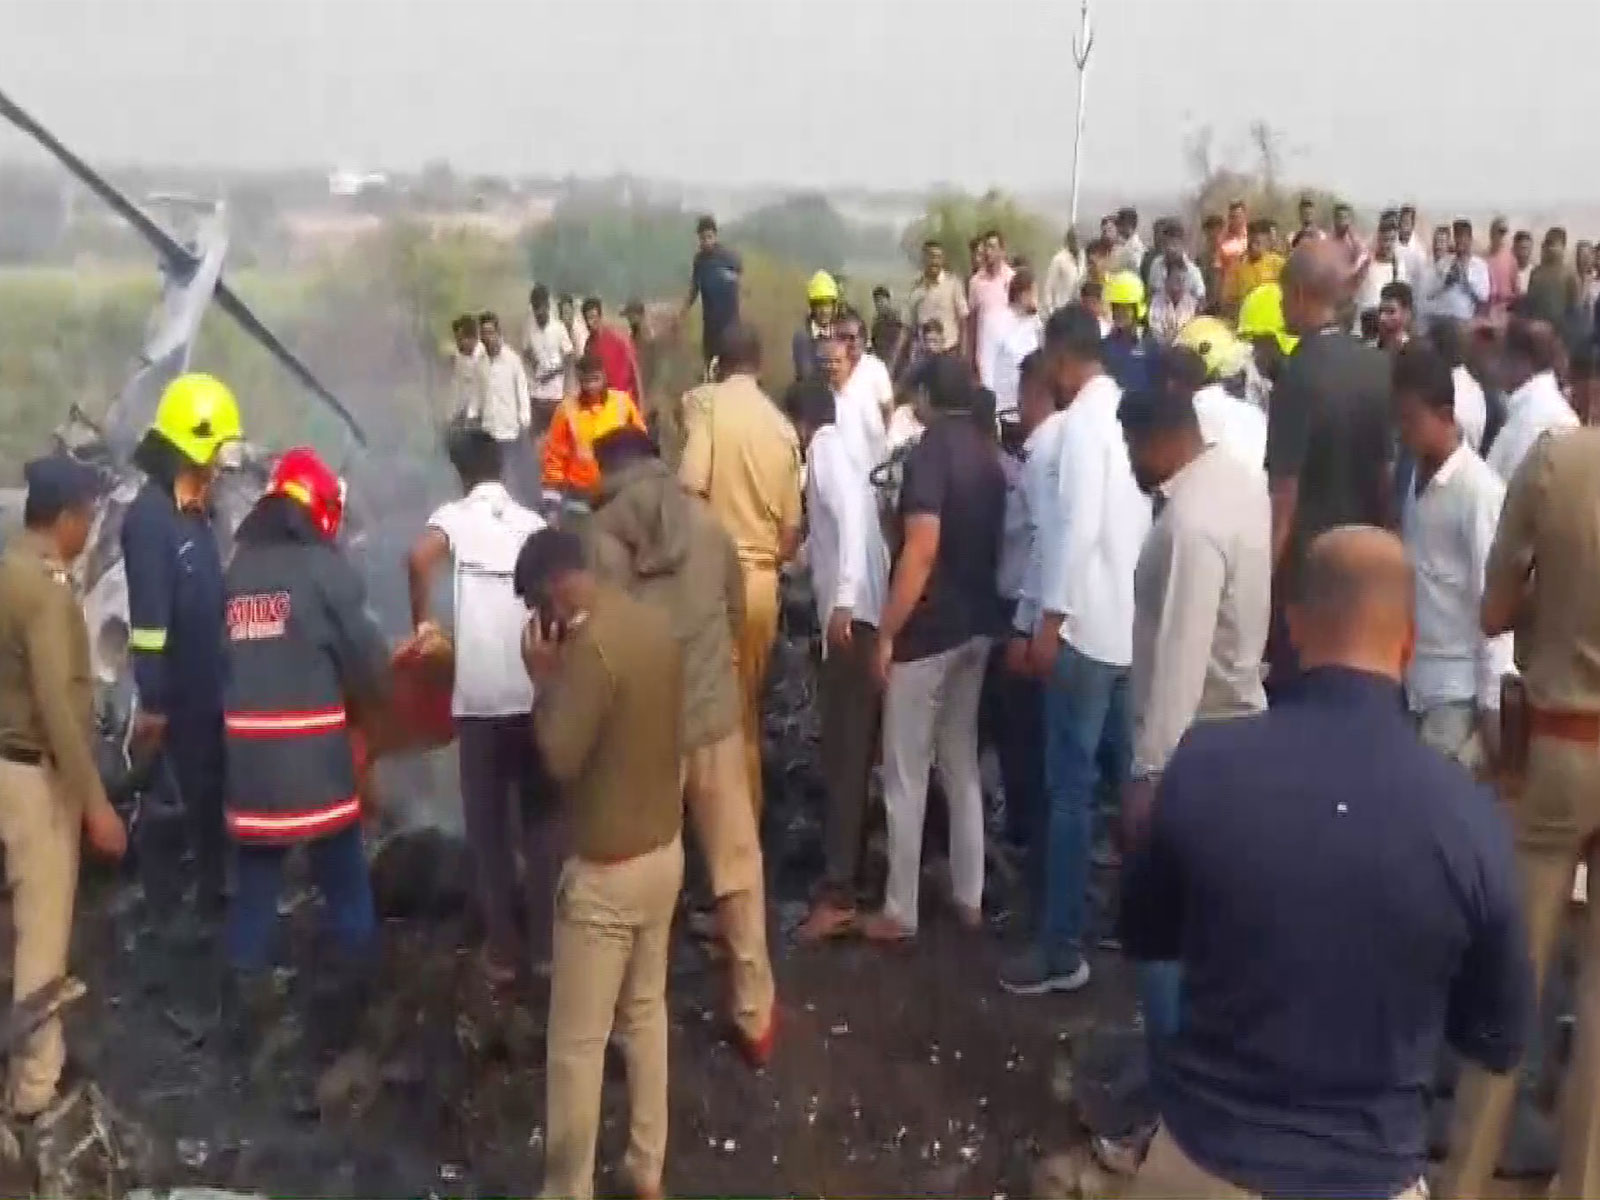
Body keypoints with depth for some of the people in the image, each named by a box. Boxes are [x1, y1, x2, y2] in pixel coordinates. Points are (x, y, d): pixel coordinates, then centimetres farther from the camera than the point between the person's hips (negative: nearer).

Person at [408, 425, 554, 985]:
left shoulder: (454, 516, -1)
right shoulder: (534, 523, 8)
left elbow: (419, 558, -22)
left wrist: (422, 621, -8)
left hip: (479, 697, -2)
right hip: (536, 692, 2)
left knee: (488, 824, 10)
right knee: (541, 818, 15)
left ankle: (502, 950, 15)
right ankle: (545, 942, 20)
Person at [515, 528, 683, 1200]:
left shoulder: (593, 645, -23)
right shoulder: (657, 626, 3)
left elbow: (560, 757, -22)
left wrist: (544, 678, -10)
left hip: (606, 870, -8)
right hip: (664, 851, 9)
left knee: (576, 1044, 6)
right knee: (646, 1015, 21)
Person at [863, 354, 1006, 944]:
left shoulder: (930, 450, -15)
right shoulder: (989, 453, 8)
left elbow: (922, 550, -23)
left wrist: (887, 632, -18)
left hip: (927, 631, -7)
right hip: (977, 625, 8)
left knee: (906, 775, 2)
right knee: (962, 764, 16)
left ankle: (899, 911, 9)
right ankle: (969, 897, 23)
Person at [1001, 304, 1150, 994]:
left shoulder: (1082, 421, -13)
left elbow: (1078, 526, -21)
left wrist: (1050, 621, -18)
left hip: (1085, 626, -9)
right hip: (1129, 624, 9)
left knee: (1070, 789, -4)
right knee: (1131, 777, 17)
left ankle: (1062, 949, 1)